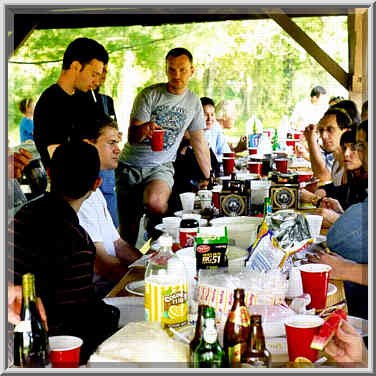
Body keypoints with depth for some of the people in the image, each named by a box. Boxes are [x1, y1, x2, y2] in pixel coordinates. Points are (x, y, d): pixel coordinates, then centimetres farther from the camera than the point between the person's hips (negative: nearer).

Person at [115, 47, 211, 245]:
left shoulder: (193, 101, 5)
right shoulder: (149, 95, -6)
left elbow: (199, 142, 15)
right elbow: (132, 137, -12)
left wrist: (209, 177, 17)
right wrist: (143, 129, -36)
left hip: (161, 166, 0)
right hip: (130, 166, 0)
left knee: (155, 202, -33)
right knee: (128, 232, -3)